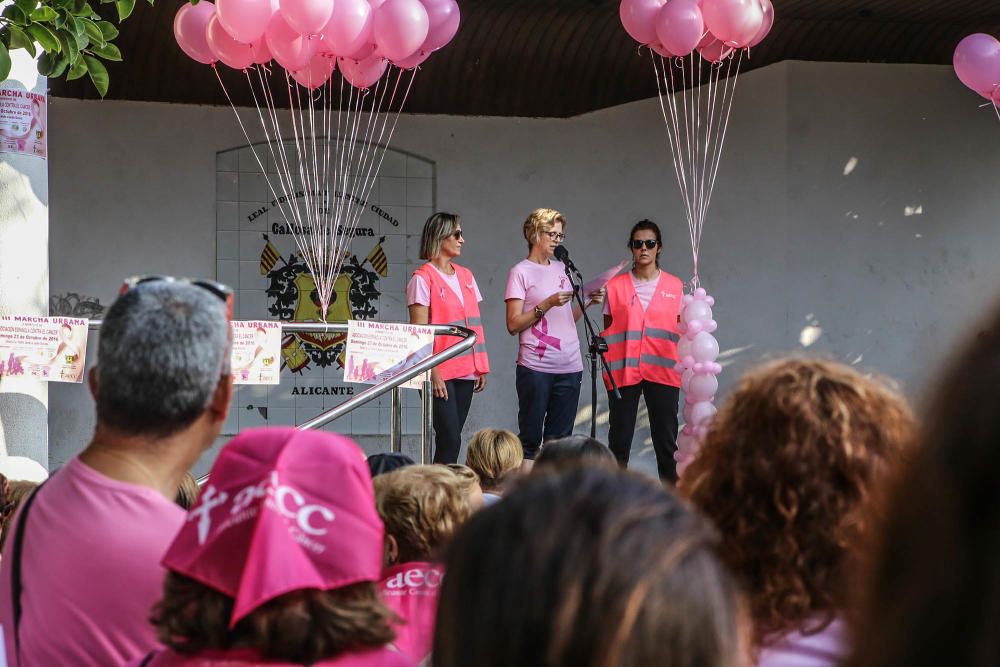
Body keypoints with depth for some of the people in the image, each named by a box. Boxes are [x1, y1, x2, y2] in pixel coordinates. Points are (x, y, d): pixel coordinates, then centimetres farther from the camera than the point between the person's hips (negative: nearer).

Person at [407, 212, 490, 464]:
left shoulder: (466, 276, 17)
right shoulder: (423, 278, -5)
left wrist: (481, 367, 12)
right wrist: (432, 372, -16)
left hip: (466, 371, 7)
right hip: (440, 372, -7)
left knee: (450, 440, 5)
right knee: (450, 440, -13)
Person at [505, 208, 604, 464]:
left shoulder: (562, 269, 16)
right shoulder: (521, 272, -2)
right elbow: (513, 325, -8)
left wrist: (588, 302, 4)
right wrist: (547, 304, -16)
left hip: (569, 367, 6)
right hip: (536, 367, -6)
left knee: (560, 440, 6)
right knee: (530, 439, -4)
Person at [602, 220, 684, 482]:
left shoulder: (675, 286, 7)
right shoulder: (615, 286, 6)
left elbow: (682, 330, 9)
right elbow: (608, 329, 11)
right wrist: (601, 346, -7)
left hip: (662, 370, 0)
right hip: (623, 371, 0)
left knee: (666, 440, 2)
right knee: (619, 441, 2)